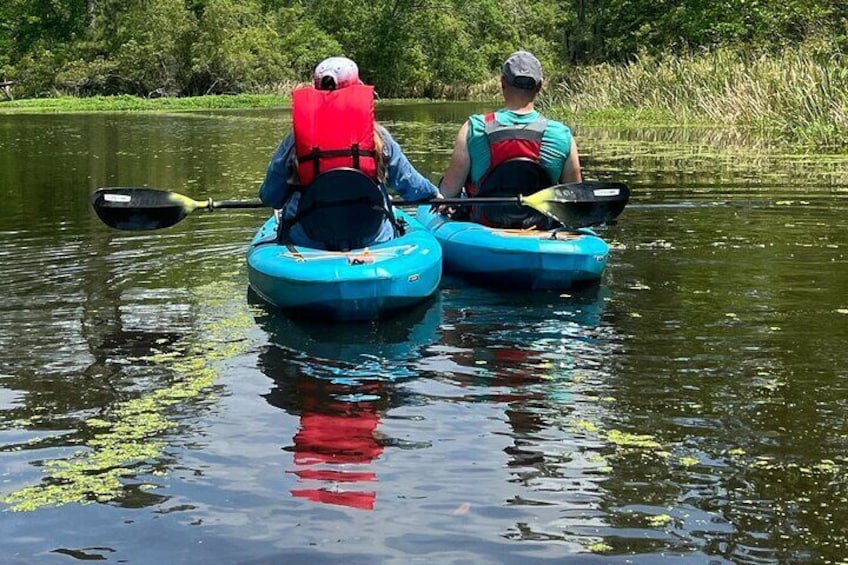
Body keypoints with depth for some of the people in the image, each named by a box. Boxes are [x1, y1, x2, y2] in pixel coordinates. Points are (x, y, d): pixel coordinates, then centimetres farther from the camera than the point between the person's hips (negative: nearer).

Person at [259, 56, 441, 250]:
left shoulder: (294, 139, 1)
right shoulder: (377, 135, 0)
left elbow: (269, 196, 9)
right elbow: (408, 181, 12)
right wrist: (434, 194, 34)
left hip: (307, 242, 0)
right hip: (372, 240, 0)